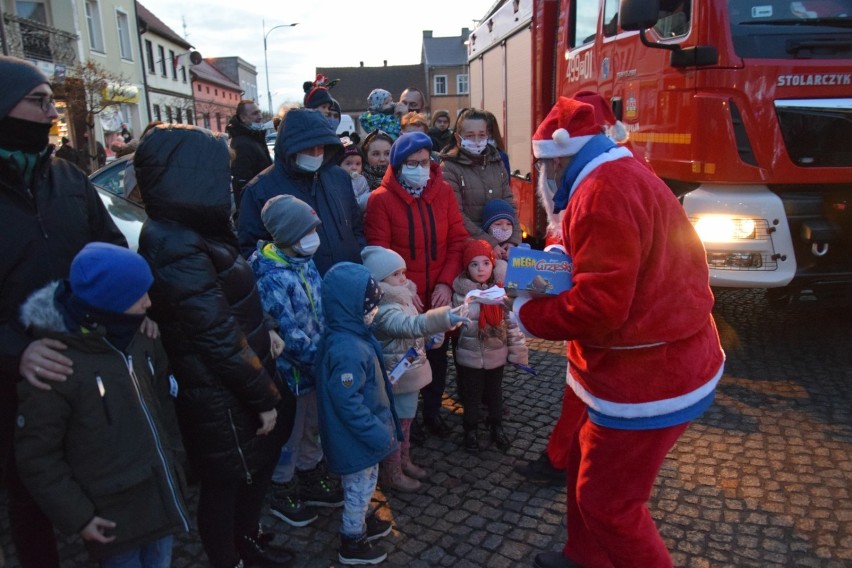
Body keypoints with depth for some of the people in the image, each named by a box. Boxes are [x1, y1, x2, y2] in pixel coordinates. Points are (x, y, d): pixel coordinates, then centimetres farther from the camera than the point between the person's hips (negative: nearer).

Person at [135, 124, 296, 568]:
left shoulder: (188, 233, 2)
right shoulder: (180, 253, -28)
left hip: (231, 384, 9)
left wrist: (263, 330, 3)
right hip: (220, 398, -9)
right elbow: (221, 340, -26)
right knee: (227, 481, 14)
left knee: (259, 461, 26)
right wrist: (264, 398, -16)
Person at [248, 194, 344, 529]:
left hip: (314, 364, 7)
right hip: (291, 370, -7)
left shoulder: (304, 260, -1)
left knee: (313, 426, 24)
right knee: (289, 434, 13)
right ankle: (282, 492, 36)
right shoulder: (270, 277, -26)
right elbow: (289, 334, -27)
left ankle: (311, 479, 45)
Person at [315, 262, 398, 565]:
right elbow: (349, 403, -31)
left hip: (361, 435, 9)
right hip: (357, 438, -9)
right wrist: (378, 434, -22)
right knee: (361, 486, 12)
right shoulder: (348, 350, -33)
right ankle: (352, 543, 32)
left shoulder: (347, 335, -1)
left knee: (362, 484, 28)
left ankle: (361, 522, 49)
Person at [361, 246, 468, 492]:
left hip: (409, 374, 9)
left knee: (405, 422, 24)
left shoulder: (401, 298, 5)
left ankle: (404, 462, 42)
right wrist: (446, 317, -55)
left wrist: (433, 333, 6)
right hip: (397, 379, -9)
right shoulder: (383, 310, -27)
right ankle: (391, 475, 24)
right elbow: (412, 325, -45)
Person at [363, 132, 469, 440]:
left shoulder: (443, 191, 0)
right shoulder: (381, 199, -9)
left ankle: (433, 411, 36)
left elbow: (458, 240, 0)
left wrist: (446, 283, -10)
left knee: (437, 355, 16)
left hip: (439, 295, 3)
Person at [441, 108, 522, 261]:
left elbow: (509, 205, 10)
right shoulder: (449, 168, -5)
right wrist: (489, 244, -17)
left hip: (501, 243, 4)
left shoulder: (497, 163, 12)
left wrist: (513, 240, -4)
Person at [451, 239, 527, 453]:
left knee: (495, 391, 19)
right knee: (472, 393, 13)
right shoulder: (461, 292, -12)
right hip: (470, 355, -2)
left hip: (497, 353, 2)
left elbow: (512, 321, -4)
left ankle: (496, 427, 39)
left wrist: (517, 351, -3)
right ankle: (471, 430, 33)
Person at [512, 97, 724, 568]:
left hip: (649, 377, -10)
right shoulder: (620, 175, 10)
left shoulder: (603, 192, -24)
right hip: (656, 361, 10)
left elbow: (599, 305, -28)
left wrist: (525, 315, -14)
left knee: (607, 502, 5)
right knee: (585, 458, 23)